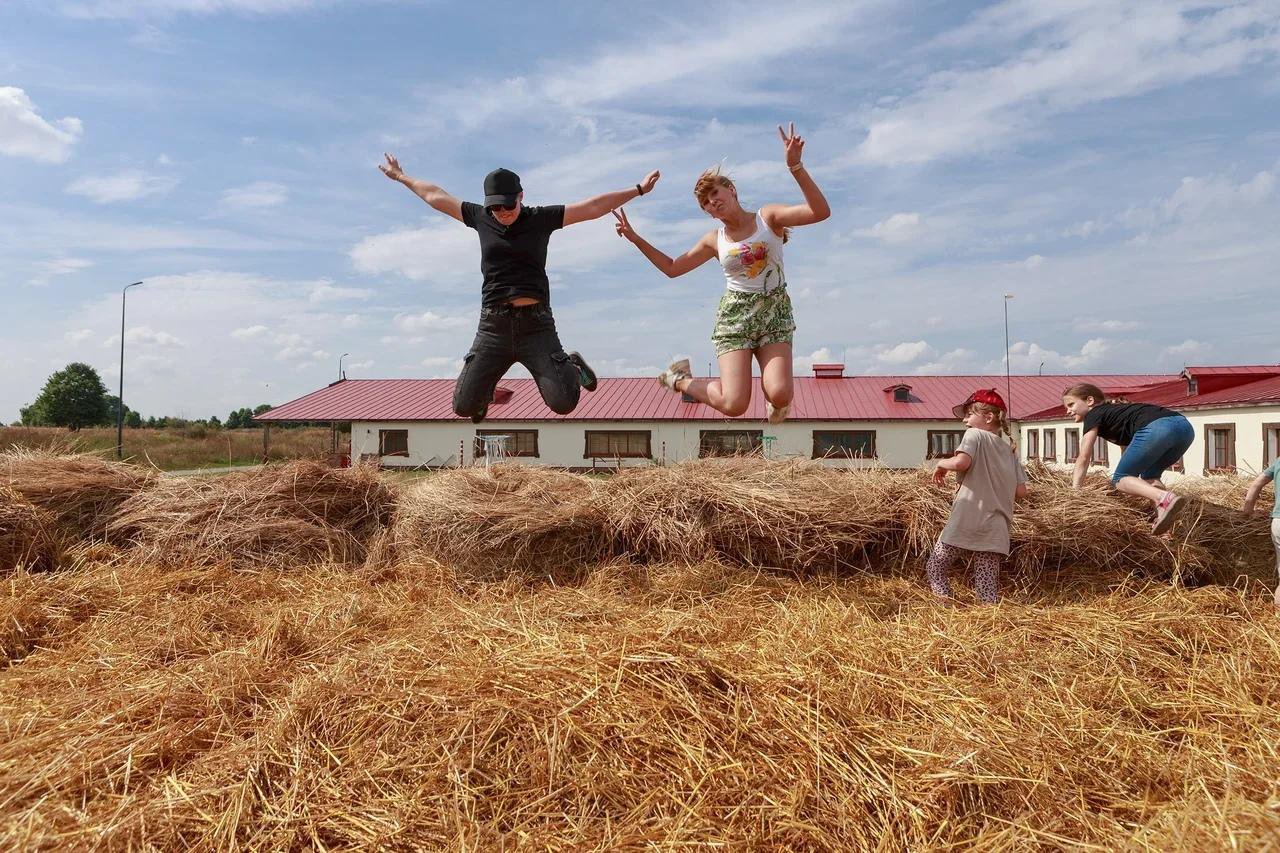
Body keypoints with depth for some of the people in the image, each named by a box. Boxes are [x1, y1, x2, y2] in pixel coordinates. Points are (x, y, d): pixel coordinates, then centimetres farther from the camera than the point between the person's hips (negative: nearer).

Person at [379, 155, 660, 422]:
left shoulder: (541, 218, 4)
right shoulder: (480, 218, 10)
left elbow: (593, 207, 1)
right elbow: (435, 196, 23)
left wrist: (638, 190, -2)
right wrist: (402, 177, 35)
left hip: (536, 325, -2)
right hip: (493, 327, 2)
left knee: (564, 403, -10)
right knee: (464, 407, -1)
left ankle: (572, 366, 26)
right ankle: (487, 387, 37)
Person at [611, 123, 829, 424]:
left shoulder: (768, 217, -1)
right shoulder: (714, 240, 7)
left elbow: (821, 212, -16)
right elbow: (672, 268, 18)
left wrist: (795, 166, -26)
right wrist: (636, 238, 10)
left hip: (775, 313, -1)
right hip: (734, 318, 1)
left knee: (779, 396, -23)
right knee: (734, 405, -14)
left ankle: (775, 399, 17)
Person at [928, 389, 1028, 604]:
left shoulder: (975, 435, -1)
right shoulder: (1010, 451, 17)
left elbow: (961, 462, -21)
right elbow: (1021, 493, 11)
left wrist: (942, 463, -1)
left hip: (965, 524, -6)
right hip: (995, 531, 6)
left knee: (934, 568, 6)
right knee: (988, 589, 7)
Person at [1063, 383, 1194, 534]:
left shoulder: (1093, 414, 17)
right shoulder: (1116, 410, 39)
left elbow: (1084, 458, 10)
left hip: (1157, 428, -8)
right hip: (1185, 426, 8)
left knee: (1119, 479, 4)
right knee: (1149, 476, 24)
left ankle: (1165, 499, -22)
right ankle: (1163, 511, -2)